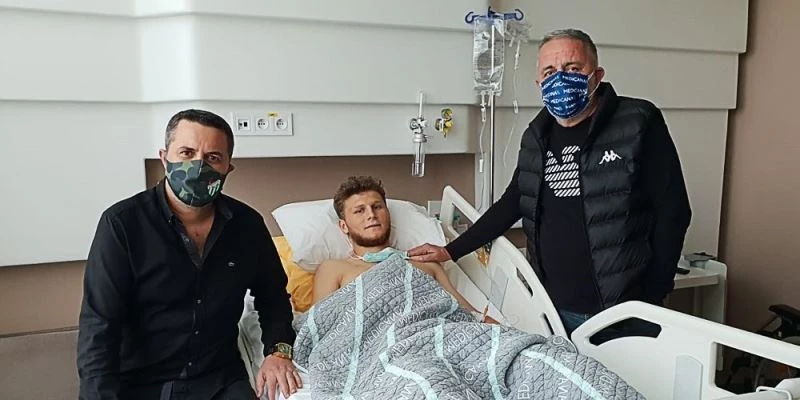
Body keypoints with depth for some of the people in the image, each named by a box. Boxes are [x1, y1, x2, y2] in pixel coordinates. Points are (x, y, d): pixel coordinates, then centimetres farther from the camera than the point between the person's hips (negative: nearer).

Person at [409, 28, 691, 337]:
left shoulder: (638, 123, -7)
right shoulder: (537, 137, 7)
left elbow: (672, 212, -6)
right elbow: (513, 203, 15)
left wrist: (651, 299, -9)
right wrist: (451, 251, 12)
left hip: (623, 312, -4)